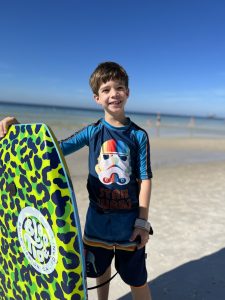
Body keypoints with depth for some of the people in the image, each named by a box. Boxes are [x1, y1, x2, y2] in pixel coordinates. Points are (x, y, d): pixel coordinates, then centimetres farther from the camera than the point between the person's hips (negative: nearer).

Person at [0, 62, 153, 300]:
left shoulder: (139, 135, -7)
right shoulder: (92, 132, -4)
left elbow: (145, 179, -6)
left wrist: (143, 221, -8)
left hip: (129, 220, -2)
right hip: (98, 217, 2)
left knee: (136, 278, 11)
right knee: (100, 269, 24)